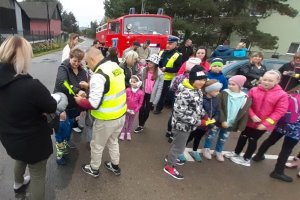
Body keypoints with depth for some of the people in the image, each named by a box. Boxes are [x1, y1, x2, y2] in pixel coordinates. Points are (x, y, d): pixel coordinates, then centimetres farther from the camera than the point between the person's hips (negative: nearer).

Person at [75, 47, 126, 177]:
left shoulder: (99, 75, -25)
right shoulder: (116, 66, 1)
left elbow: (94, 104, -25)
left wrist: (80, 101, -6)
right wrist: (91, 86, 13)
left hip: (106, 119, -8)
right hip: (121, 114, 8)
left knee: (97, 145, 18)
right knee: (113, 141, 28)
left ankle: (94, 169, 41)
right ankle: (115, 166, 46)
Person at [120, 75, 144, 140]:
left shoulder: (141, 93, -16)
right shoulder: (127, 90, -15)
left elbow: (140, 103, -8)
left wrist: (135, 110, -11)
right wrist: (126, 108, -10)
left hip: (134, 110, 0)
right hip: (127, 109, 0)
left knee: (131, 121, 17)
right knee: (125, 121, 13)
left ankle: (128, 133, 33)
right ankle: (122, 133, 28)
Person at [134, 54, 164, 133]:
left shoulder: (160, 74, -14)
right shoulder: (144, 70, -3)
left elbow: (159, 88, -11)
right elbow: (141, 81, 3)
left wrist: (155, 101, -12)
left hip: (151, 95, -2)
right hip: (143, 93, 2)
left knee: (146, 111, 11)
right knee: (141, 110, 10)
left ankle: (142, 125, 35)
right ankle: (140, 125, 30)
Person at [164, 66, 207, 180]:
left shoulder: (198, 91, 1)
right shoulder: (185, 93, -30)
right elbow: (180, 113, -30)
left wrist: (204, 116, -1)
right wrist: (198, 122, -26)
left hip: (188, 125, 9)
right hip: (182, 125, -9)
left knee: (177, 143, 28)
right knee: (179, 147, 9)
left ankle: (170, 157, 52)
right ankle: (169, 166, 31)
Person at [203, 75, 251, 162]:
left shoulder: (246, 99, -5)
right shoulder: (224, 94, -12)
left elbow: (244, 114, -1)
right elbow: (219, 109, -15)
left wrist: (240, 127, -2)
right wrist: (222, 121, -22)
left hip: (231, 124, 3)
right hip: (218, 121, -2)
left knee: (223, 139, 19)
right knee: (211, 135, 12)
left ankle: (218, 151, 41)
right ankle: (207, 149, 34)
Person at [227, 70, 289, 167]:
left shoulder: (282, 95, -12)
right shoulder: (254, 90, -7)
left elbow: (280, 111, -13)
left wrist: (265, 123, -18)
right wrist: (252, 115, -18)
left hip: (263, 124, -2)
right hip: (249, 120, 3)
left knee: (253, 140, 10)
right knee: (243, 137, 17)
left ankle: (246, 159, 30)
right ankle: (236, 153, 38)